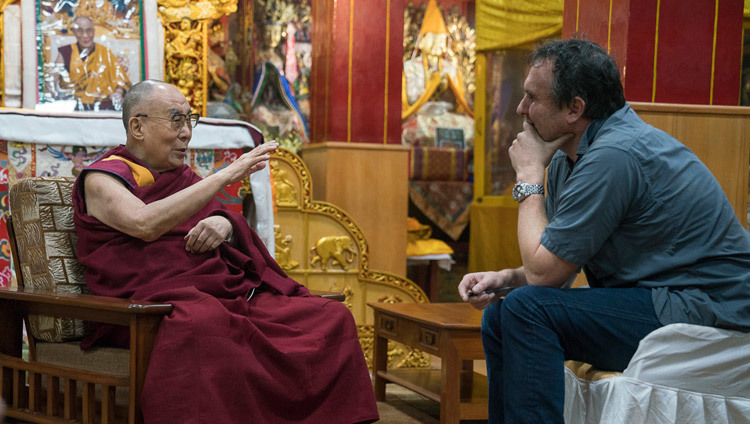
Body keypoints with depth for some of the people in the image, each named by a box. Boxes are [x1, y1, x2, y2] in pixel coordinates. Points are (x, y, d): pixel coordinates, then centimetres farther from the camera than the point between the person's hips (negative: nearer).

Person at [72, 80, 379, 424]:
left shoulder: (182, 177, 25)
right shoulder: (102, 179, 4)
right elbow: (145, 224, -17)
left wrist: (225, 224, -3)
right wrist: (226, 176, -14)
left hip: (228, 292, 7)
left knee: (333, 316, -15)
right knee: (203, 323, -43)